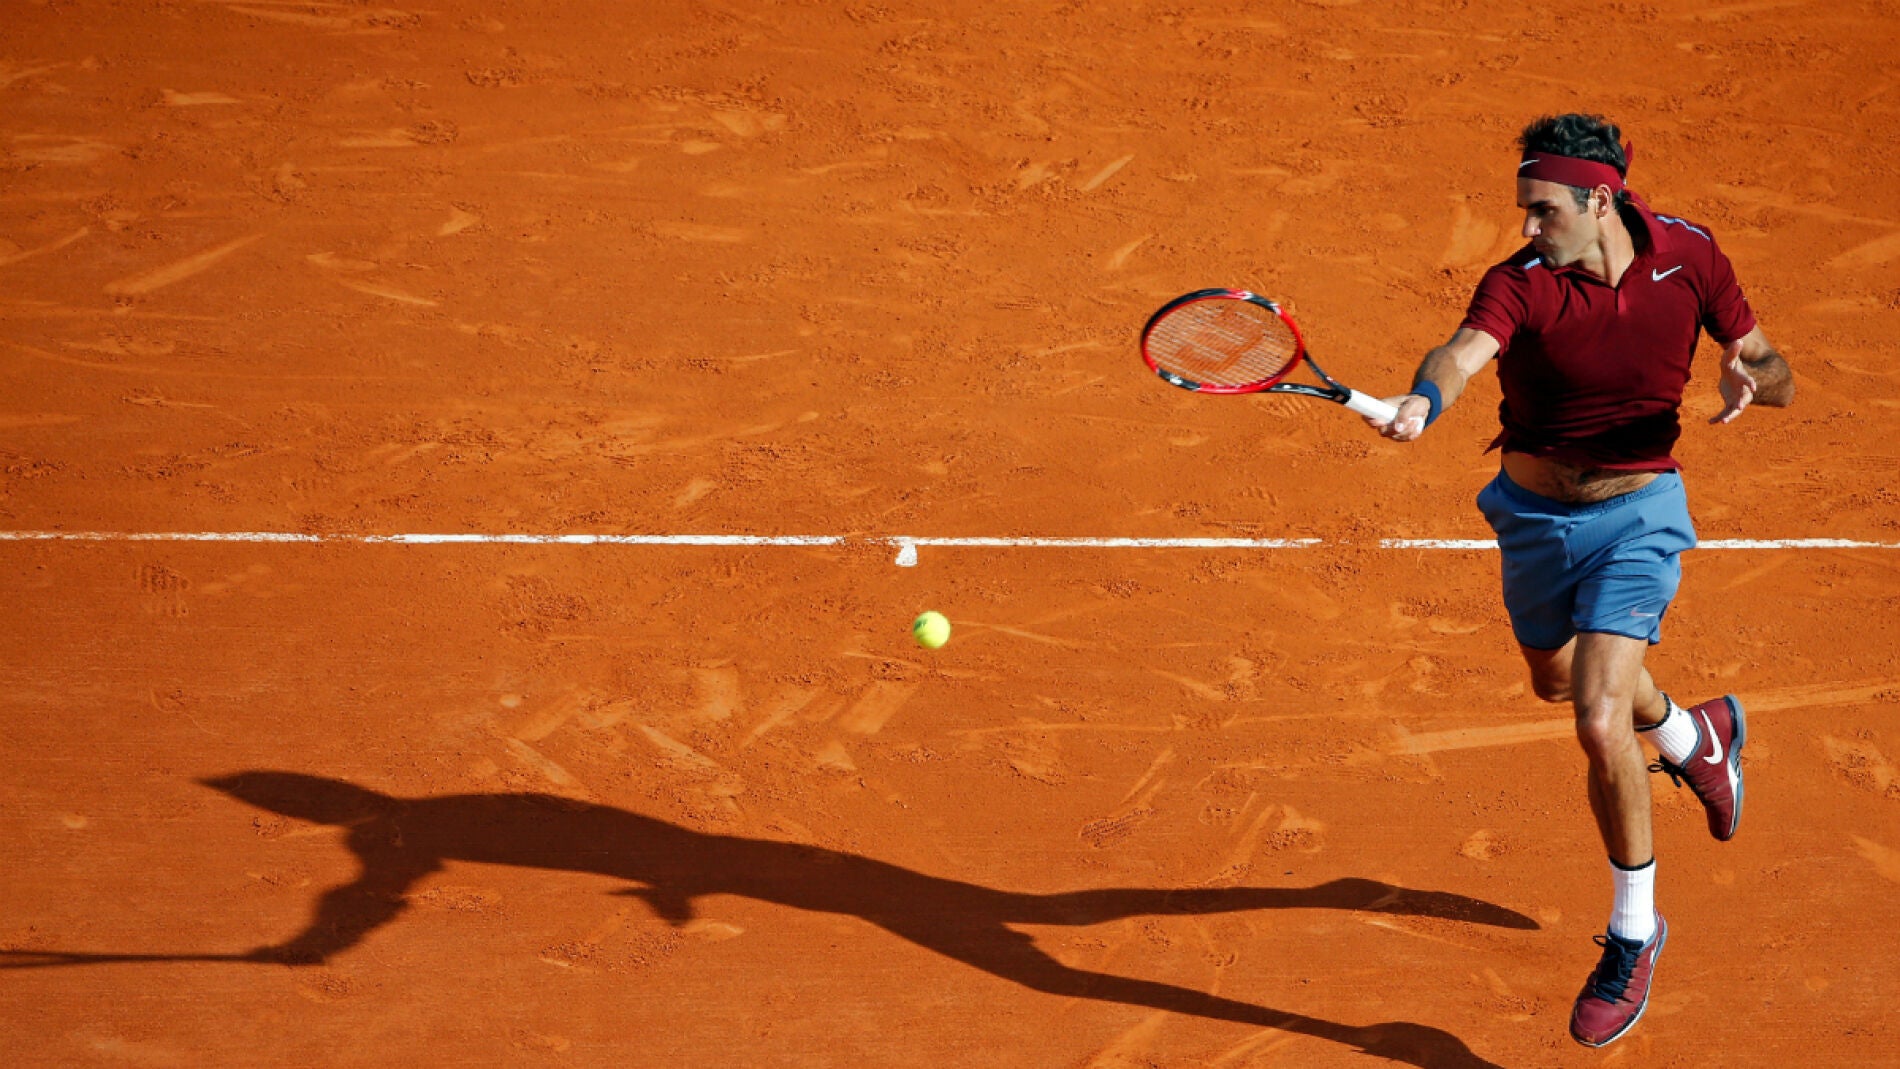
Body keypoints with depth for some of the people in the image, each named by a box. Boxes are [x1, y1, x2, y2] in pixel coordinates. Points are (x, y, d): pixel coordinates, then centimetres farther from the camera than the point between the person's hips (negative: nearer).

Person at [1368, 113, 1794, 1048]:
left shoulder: (1688, 257, -13)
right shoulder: (1519, 283, -20)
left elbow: (1776, 375, -1)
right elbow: (1463, 351, -41)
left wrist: (1749, 376, -25)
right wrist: (1422, 402, -64)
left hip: (1636, 514, -3)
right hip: (1535, 514, 3)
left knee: (1600, 722, -17)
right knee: (1559, 681, 27)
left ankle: (1634, 934, 3)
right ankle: (1694, 736, 61)